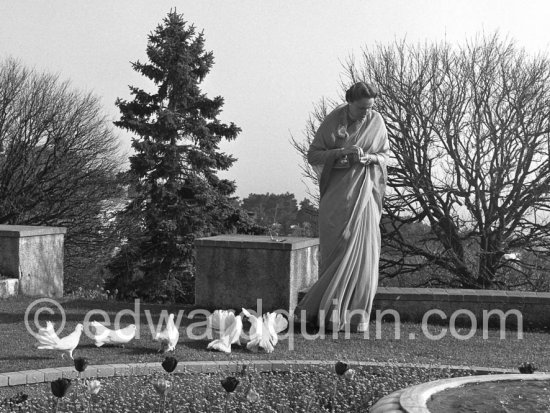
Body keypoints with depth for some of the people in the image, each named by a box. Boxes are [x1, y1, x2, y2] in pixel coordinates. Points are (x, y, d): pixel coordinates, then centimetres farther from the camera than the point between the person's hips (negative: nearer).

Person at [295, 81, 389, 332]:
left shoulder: (376, 121, 1)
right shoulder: (332, 121, -6)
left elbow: (385, 153, 10)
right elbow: (313, 155, -4)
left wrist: (369, 157, -12)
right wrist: (341, 152, -18)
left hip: (365, 192, 2)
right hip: (338, 192, -2)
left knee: (362, 250, -3)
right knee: (336, 249, -5)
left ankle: (357, 314, 4)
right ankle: (332, 312, 3)